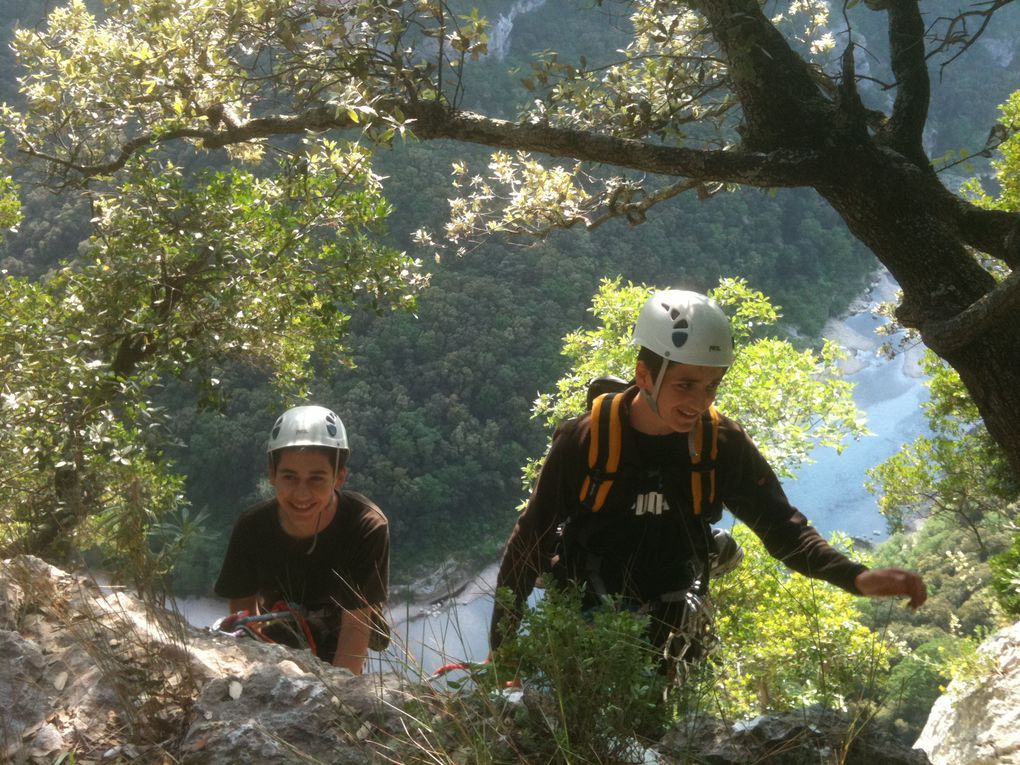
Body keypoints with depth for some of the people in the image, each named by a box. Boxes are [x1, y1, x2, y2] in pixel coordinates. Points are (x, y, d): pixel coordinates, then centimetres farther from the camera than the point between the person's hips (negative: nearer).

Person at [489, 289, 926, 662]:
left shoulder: (724, 445, -12)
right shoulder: (583, 441, -20)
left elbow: (782, 528, -11)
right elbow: (529, 544, -12)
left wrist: (857, 578, -29)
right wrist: (500, 651, -11)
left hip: (666, 632, 3)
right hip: (579, 627, -2)